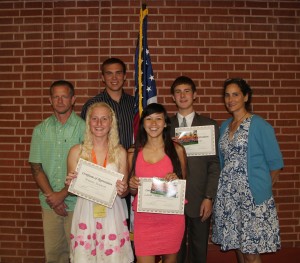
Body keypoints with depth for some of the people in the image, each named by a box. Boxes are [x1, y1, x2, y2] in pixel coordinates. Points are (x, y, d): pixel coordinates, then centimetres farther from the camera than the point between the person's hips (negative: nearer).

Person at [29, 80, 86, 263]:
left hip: (76, 202, -3)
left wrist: (62, 194, -11)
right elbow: (36, 168, 5)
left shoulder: (83, 128, -5)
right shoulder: (41, 130, 6)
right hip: (50, 204, 3)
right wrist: (52, 197, -6)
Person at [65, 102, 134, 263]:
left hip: (112, 215, 0)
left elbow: (124, 192, 7)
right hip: (85, 214, 0)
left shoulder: (120, 152, 0)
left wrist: (122, 190, -14)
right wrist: (70, 183, -14)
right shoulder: (76, 151, -1)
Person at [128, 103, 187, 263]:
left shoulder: (177, 150, -1)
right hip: (143, 218, 0)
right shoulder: (133, 153, 2)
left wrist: (176, 180, -11)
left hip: (171, 218, 0)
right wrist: (132, 185, -10)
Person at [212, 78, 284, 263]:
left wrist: (263, 186, 2)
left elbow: (275, 163, -4)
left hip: (253, 194, -5)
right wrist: (227, 183, 8)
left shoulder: (259, 125, -6)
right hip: (228, 194, 5)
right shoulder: (224, 126, 11)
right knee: (238, 246, 13)